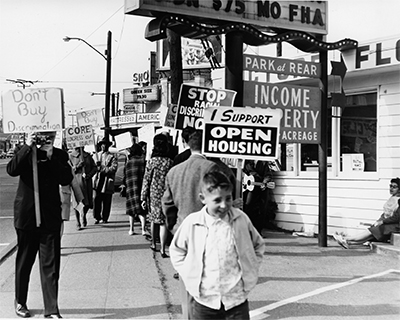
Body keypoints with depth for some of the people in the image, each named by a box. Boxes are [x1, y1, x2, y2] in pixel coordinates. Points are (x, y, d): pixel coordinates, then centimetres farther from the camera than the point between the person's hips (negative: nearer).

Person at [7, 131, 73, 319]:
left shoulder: (59, 155, 5)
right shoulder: (24, 152, 3)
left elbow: (66, 179, -8)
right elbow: (12, 170, -16)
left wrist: (51, 157, -14)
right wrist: (28, 146, -19)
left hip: (50, 217, 0)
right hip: (27, 215, 0)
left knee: (51, 264, -2)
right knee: (24, 261, 13)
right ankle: (20, 302, 30)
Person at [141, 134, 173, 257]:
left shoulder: (151, 162, -5)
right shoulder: (169, 162, -5)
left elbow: (146, 180, -3)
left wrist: (143, 198, 1)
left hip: (153, 194, 1)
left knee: (154, 219, 19)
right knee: (163, 221, 0)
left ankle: (153, 244, 33)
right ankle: (162, 249, -4)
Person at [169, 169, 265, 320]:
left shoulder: (241, 219, -5)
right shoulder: (192, 223, -8)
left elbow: (258, 245, 11)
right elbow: (176, 250, 9)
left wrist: (250, 271, 2)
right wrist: (189, 275, 0)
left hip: (237, 298, 0)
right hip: (204, 300, 0)